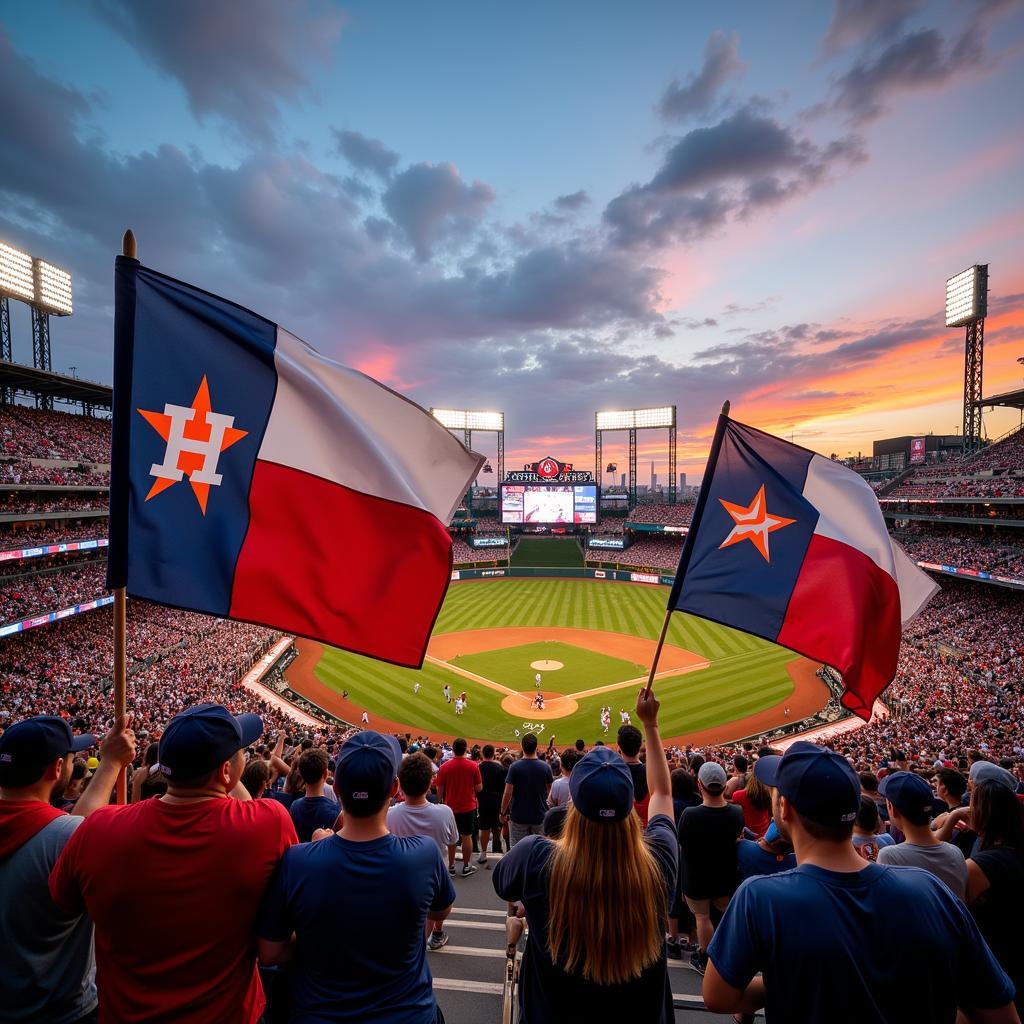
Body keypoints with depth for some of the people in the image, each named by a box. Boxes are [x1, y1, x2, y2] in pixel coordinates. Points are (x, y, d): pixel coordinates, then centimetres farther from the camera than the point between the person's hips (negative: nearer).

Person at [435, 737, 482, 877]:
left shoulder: (444, 767, -11)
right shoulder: (473, 766, -13)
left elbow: (440, 790, -3)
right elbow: (479, 788, -7)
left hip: (450, 807, 1)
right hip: (468, 807, -1)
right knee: (467, 837, 11)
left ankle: (451, 866, 24)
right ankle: (466, 867, 20)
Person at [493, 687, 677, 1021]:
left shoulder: (536, 859, -32)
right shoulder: (657, 861, -25)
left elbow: (501, 881, -6)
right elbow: (662, 793, -4)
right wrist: (650, 724, 3)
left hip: (552, 1014, -1)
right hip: (643, 1015, 1)